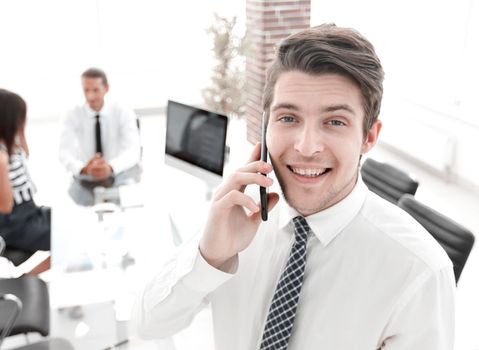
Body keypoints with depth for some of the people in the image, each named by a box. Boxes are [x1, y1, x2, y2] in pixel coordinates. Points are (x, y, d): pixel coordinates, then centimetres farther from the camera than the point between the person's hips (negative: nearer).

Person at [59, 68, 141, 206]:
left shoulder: (124, 114, -7)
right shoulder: (72, 116, -5)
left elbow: (133, 151, -21)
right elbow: (65, 153, -18)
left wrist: (110, 167, -43)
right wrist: (83, 169, -42)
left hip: (119, 175, -1)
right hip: (86, 179, 1)